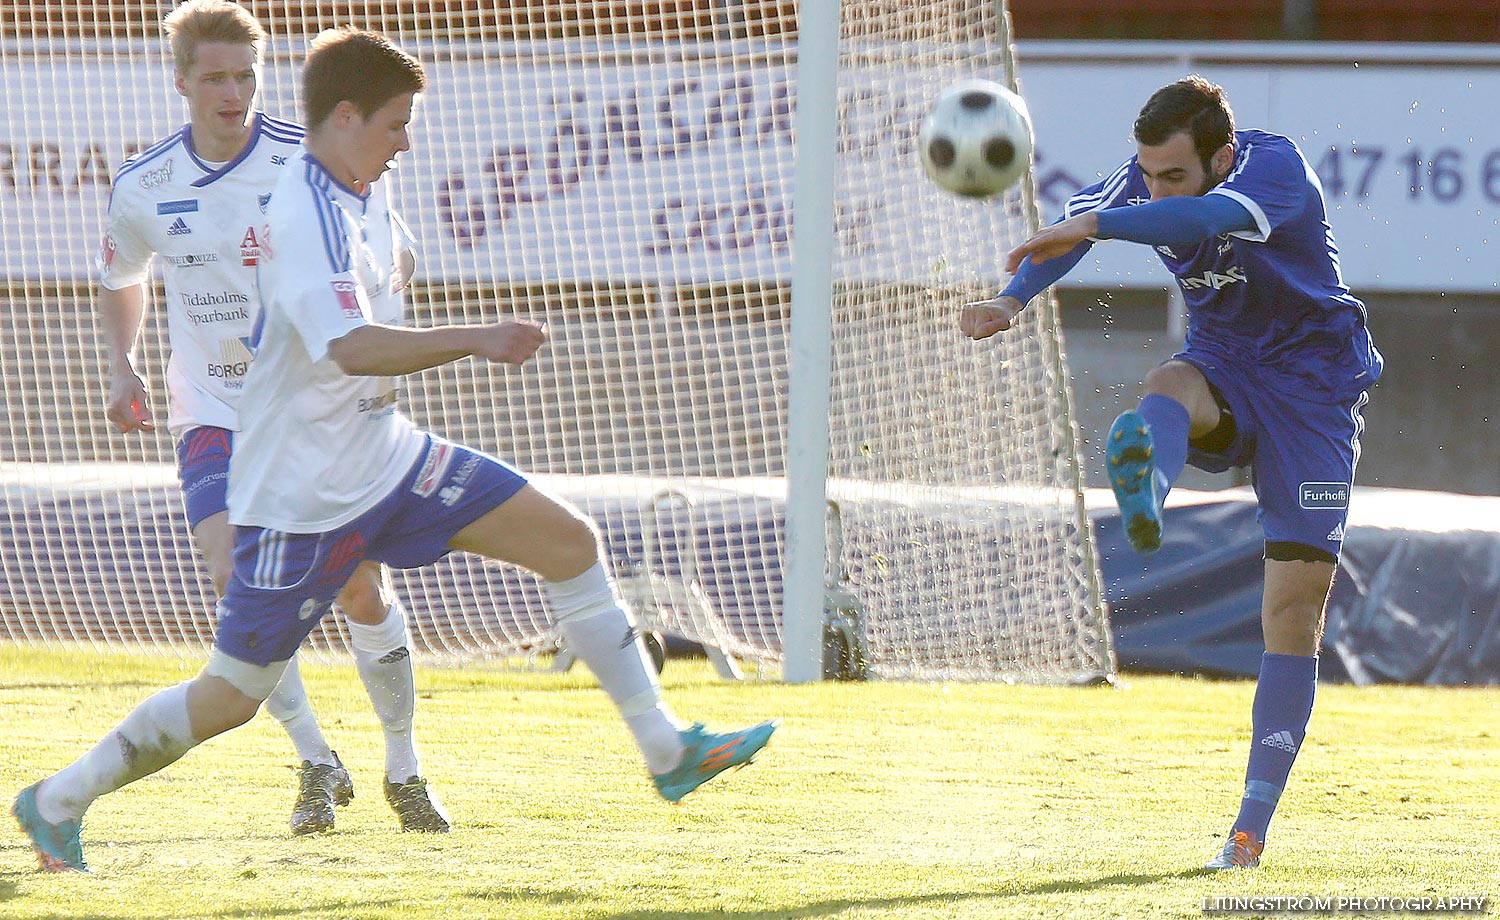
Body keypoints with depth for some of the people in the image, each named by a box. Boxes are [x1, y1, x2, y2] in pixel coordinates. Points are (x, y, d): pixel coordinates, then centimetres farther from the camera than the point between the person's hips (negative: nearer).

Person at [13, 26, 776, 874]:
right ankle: (59, 801, 15)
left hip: (386, 459, 9)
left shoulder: (365, 194, 6)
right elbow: (350, 348, -39)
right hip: (302, 496, -9)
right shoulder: (307, 218, -24)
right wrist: (475, 342, -45)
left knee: (570, 542, -1)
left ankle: (666, 749, 3)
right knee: (235, 696, -2)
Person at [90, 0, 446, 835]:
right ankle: (317, 765, -3)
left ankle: (404, 769, 18)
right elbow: (120, 279, 19)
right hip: (215, 415, 1)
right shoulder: (145, 189, -2)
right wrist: (123, 365, 3)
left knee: (362, 587, -2)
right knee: (236, 578, -19)